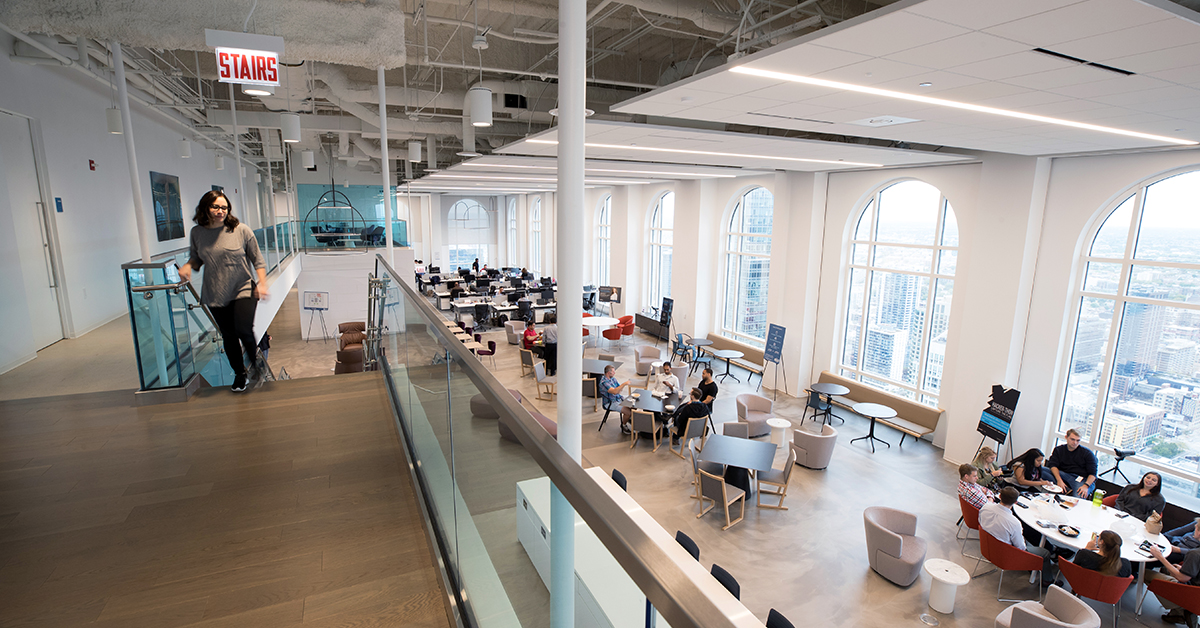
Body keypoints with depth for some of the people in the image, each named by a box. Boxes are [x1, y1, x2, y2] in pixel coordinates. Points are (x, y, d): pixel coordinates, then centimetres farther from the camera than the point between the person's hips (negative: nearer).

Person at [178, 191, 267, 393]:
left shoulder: (241, 230, -6)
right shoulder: (197, 233, 2)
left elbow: (257, 259, -2)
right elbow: (196, 258, 17)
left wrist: (262, 283, -11)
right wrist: (187, 266, -6)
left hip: (243, 290, -3)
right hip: (215, 295, 3)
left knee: (243, 331, -16)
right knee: (228, 336, 11)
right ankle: (240, 374, 28)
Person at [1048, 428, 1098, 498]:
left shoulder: (1087, 453, 3)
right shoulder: (1058, 450, 8)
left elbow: (1093, 474, -4)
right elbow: (1053, 465, -6)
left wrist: (1086, 486, -22)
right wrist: (1059, 480, -24)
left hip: (1084, 480, -3)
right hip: (1064, 475, 3)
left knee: (1078, 497, -37)